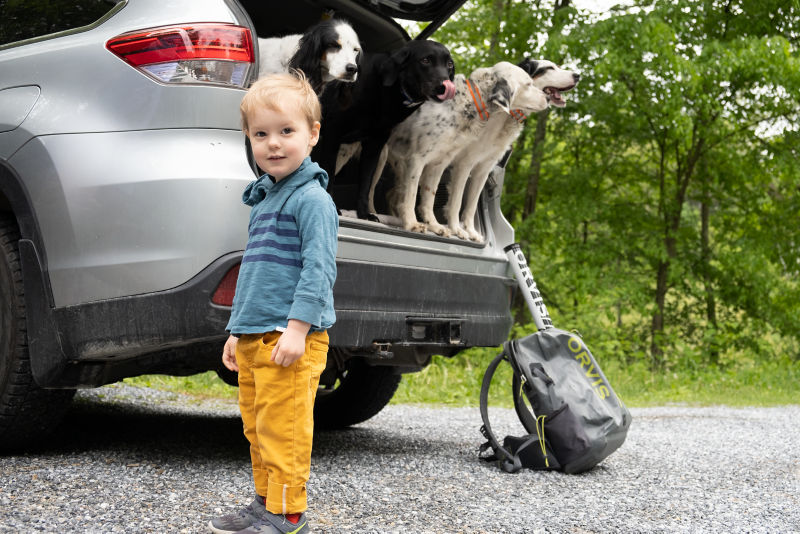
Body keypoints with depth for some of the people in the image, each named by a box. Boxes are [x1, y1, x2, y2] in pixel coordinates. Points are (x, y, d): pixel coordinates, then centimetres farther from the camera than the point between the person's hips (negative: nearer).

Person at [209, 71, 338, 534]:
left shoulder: (312, 198, -10)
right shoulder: (263, 199, 18)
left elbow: (318, 269, -17)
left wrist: (298, 326, -24)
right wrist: (237, 329, 24)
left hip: (290, 339, -9)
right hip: (254, 337, 9)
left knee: (283, 428, -7)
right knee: (257, 426, 14)